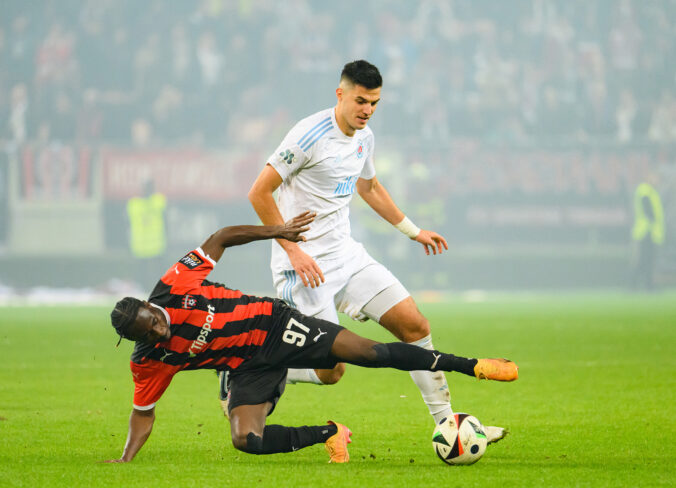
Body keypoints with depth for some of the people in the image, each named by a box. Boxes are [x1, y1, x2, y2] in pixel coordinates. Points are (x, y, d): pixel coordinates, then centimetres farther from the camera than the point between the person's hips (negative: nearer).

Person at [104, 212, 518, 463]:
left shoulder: (174, 285, -17)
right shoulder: (149, 363, -14)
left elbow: (222, 237, -4)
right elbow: (143, 413, 1)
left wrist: (277, 231, -6)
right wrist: (126, 459, -10)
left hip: (271, 324, -1)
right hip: (250, 370, 1)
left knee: (367, 352, -12)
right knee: (246, 440, -23)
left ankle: (472, 366, -5)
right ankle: (329, 434, 4)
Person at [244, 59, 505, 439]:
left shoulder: (364, 138, 9)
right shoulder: (310, 135, -16)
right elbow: (259, 194, -16)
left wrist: (413, 230, 32)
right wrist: (294, 252, -19)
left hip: (346, 254, 7)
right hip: (304, 264, -7)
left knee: (415, 325, -2)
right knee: (330, 371, -10)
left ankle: (448, 424, 5)